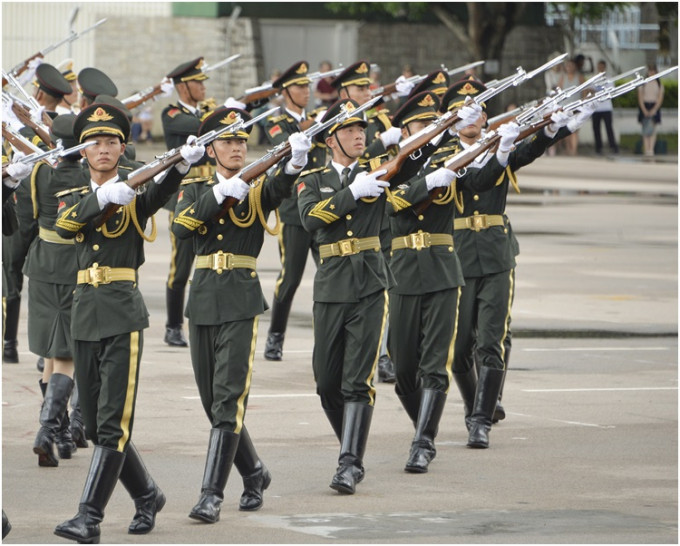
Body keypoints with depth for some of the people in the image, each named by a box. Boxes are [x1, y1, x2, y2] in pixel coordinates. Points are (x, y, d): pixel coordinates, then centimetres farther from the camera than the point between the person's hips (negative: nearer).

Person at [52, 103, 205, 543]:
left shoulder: (135, 195, 3)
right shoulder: (74, 197, 13)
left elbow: (161, 191, -22)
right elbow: (64, 225, -11)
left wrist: (185, 161, -43)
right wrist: (101, 198, -30)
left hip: (124, 314, -5)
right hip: (85, 315, 5)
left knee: (113, 421, -12)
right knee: (96, 422, 10)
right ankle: (147, 495, 28)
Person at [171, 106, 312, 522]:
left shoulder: (259, 189, 3)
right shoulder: (196, 190, 11)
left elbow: (281, 186, -21)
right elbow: (181, 227, -9)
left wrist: (296, 159, -43)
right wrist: (219, 194, -23)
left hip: (241, 302, -4)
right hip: (204, 299, 4)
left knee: (228, 397, -12)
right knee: (212, 398, 11)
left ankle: (213, 494, -15)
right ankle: (255, 474, 30)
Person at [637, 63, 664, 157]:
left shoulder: (659, 84, 6)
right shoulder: (642, 84, 6)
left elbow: (660, 99, 1)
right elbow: (640, 98, 1)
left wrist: (654, 110, -12)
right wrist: (644, 110, -11)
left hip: (654, 107, 0)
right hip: (644, 107, 0)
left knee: (652, 129, -9)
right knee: (645, 130, -5)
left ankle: (651, 149, -16)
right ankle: (646, 150, -8)